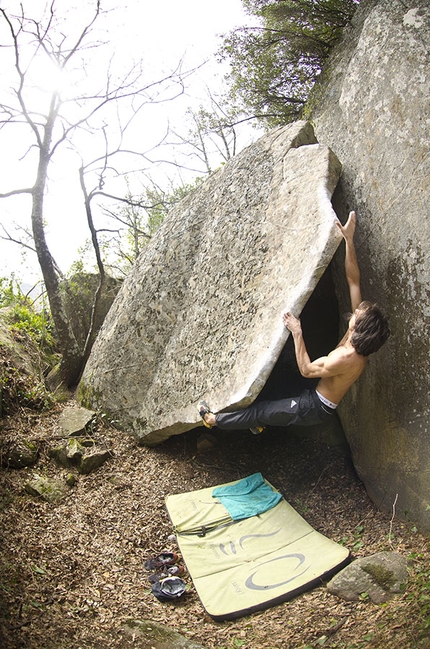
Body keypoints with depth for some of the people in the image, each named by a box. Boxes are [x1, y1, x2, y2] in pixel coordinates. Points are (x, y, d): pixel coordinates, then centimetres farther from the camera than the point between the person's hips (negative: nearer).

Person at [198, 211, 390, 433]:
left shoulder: (345, 359, -37)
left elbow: (306, 370, -22)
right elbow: (353, 280, -14)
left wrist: (297, 333, -23)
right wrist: (349, 240, -16)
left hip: (315, 408, -8)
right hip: (318, 396, 8)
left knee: (261, 410, 7)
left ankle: (214, 420, 26)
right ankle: (259, 422, 50)